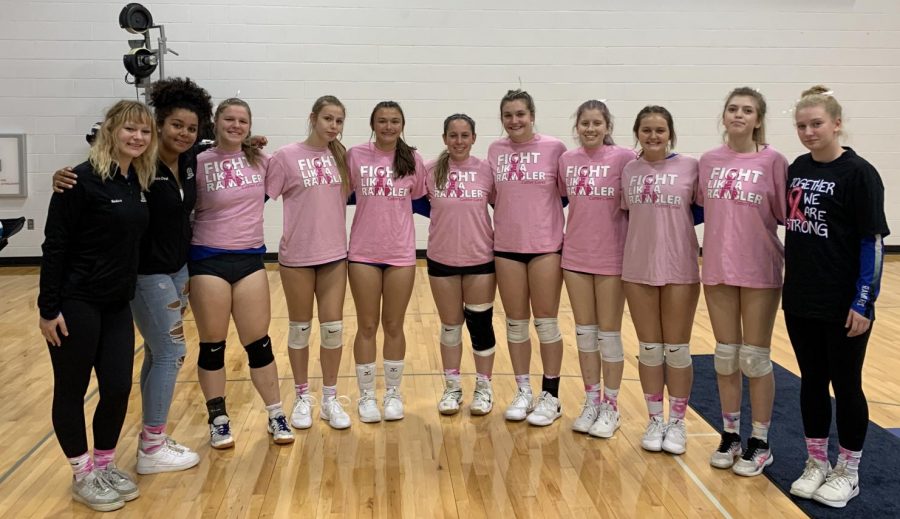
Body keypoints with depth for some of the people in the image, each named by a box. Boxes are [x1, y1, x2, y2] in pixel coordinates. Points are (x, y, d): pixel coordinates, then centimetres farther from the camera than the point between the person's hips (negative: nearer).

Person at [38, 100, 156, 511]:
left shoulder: (139, 181, 6)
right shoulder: (83, 179, -14)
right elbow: (54, 245, -14)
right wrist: (48, 307, -15)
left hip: (117, 304, 7)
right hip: (76, 303, -6)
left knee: (118, 387, 8)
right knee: (71, 389, 8)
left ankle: (106, 465, 28)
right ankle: (82, 475, 22)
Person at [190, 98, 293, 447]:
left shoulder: (259, 160, 4)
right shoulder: (200, 164, -8)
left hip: (251, 259, 3)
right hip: (208, 260, -3)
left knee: (258, 342, 8)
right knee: (212, 345, 7)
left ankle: (276, 416, 20)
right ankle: (218, 420, 22)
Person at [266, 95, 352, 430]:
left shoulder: (341, 157, 5)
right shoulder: (287, 157, -9)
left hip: (335, 254, 3)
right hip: (297, 256, -3)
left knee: (333, 327, 6)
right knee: (300, 328, 9)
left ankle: (330, 399, 21)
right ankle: (302, 398, 25)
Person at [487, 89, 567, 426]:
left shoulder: (554, 149, -6)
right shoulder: (495, 150, 5)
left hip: (546, 245, -3)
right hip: (506, 246, 3)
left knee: (546, 321, 4)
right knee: (516, 322, 10)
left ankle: (550, 396, 16)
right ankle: (523, 392, 24)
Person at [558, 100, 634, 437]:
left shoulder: (624, 159, -9)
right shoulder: (566, 160, 3)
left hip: (612, 258, -4)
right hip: (575, 257, 4)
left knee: (609, 334, 6)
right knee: (584, 332, 12)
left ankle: (610, 407, 20)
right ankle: (591, 402, 26)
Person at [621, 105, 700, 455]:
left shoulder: (690, 167, -4)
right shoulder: (628, 171, 4)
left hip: (679, 270, -2)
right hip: (637, 270, 2)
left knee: (677, 349, 7)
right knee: (649, 348, 11)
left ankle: (677, 422, 23)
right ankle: (655, 420, 25)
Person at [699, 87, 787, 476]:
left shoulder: (773, 161, -6)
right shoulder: (708, 161, 4)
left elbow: (787, 216, -5)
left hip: (760, 272, -3)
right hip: (717, 270, 4)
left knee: (755, 358, 5)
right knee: (725, 356, 12)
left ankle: (760, 442, 20)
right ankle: (730, 434, 26)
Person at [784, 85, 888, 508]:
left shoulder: (858, 173, -11)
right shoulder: (797, 168, 7)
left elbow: (873, 242, -12)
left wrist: (863, 303, -14)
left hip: (843, 306, -5)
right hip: (800, 301, 6)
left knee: (845, 385, 7)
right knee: (812, 381, 14)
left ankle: (848, 472, 23)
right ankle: (816, 463, 29)